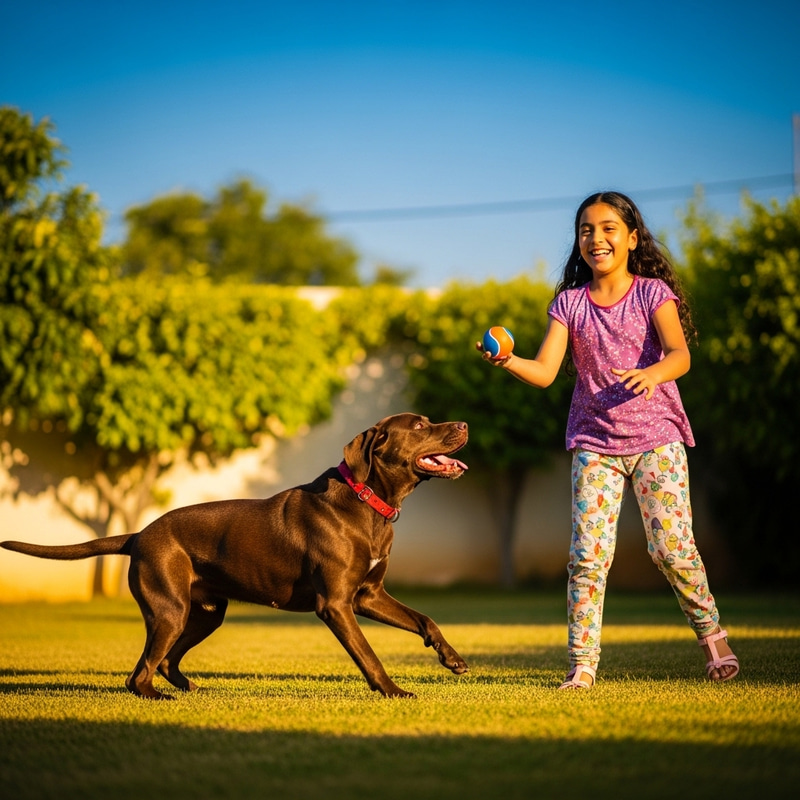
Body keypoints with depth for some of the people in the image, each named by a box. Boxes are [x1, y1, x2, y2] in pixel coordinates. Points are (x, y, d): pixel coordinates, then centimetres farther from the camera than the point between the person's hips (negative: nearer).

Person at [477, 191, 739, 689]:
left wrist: (652, 373, -39)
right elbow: (545, 371, -4)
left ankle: (711, 633, 16)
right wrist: (507, 361, -24)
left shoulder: (653, 293, -2)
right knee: (588, 553, -8)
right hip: (594, 443, 2)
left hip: (656, 438, -2)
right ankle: (583, 663, -1)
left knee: (672, 546, -8)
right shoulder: (569, 303, 5)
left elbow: (680, 355, -17)